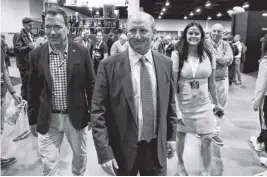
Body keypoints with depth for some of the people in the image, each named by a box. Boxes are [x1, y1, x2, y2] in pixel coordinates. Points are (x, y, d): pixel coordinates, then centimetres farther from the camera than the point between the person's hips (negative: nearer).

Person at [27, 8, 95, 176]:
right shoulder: (36, 55, -4)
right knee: (48, 163, 6)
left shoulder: (82, 52, -8)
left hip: (76, 116, 0)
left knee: (80, 156, 20)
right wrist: (32, 119, 6)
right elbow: (33, 90, 3)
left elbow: (91, 85, -3)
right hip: (48, 119, 0)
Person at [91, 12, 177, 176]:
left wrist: (171, 136, 8)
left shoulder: (166, 63, -1)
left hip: (157, 147, 3)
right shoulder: (109, 65, -12)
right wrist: (104, 151, -13)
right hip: (122, 149, -2)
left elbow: (170, 103, 8)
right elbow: (98, 111, -11)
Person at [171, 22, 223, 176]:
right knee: (181, 136, 15)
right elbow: (172, 84, -13)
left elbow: (212, 82, 7)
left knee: (207, 139, 2)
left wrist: (217, 103, 12)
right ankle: (180, 163, 43)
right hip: (183, 104, -2)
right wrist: (175, 108, -17)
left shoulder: (208, 55, -2)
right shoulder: (177, 55, -11)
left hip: (203, 104, 2)